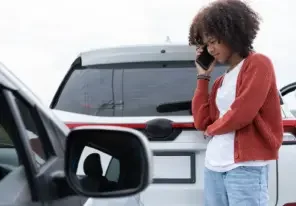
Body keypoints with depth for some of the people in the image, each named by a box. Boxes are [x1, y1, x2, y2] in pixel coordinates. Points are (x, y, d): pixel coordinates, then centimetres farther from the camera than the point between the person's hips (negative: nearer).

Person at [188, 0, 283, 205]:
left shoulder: (258, 63, -4)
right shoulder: (222, 80, 18)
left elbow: (241, 114, -15)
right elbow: (201, 122, 11)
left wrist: (212, 129, 4)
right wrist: (203, 76, 11)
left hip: (246, 168, -7)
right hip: (213, 167, 8)